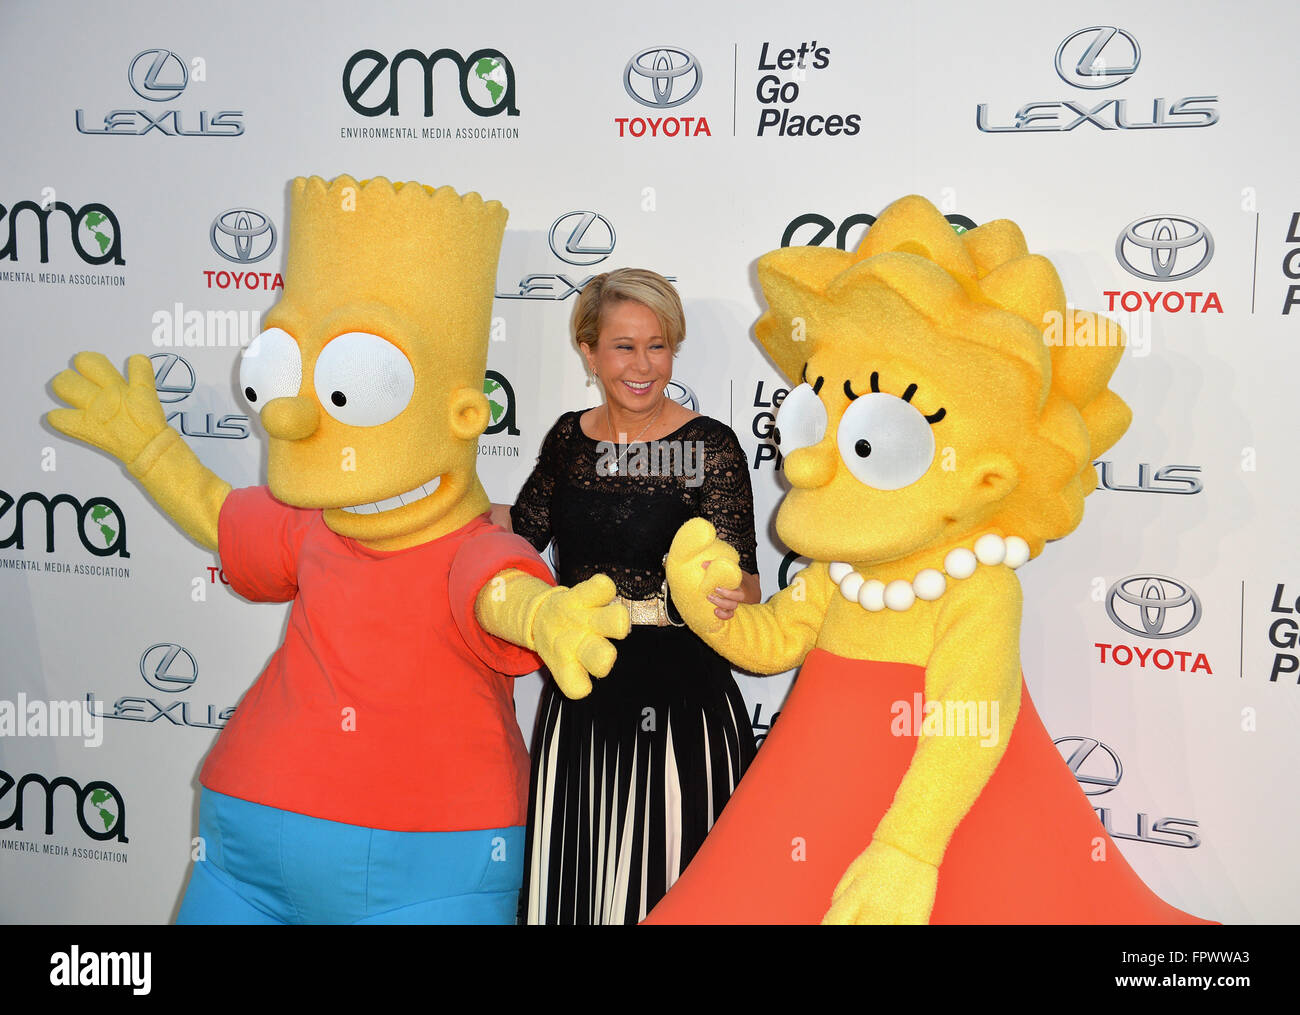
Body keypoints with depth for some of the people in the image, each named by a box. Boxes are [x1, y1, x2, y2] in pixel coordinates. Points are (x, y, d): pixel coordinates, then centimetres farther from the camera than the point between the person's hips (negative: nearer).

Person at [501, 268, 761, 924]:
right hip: (578, 698, 4)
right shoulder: (569, 438, 4)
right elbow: (520, 530, 13)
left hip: (678, 697, -4)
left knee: (669, 885, 7)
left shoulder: (708, 446, -10)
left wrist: (729, 595, -35)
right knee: (576, 884, 16)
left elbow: (743, 584, -14)